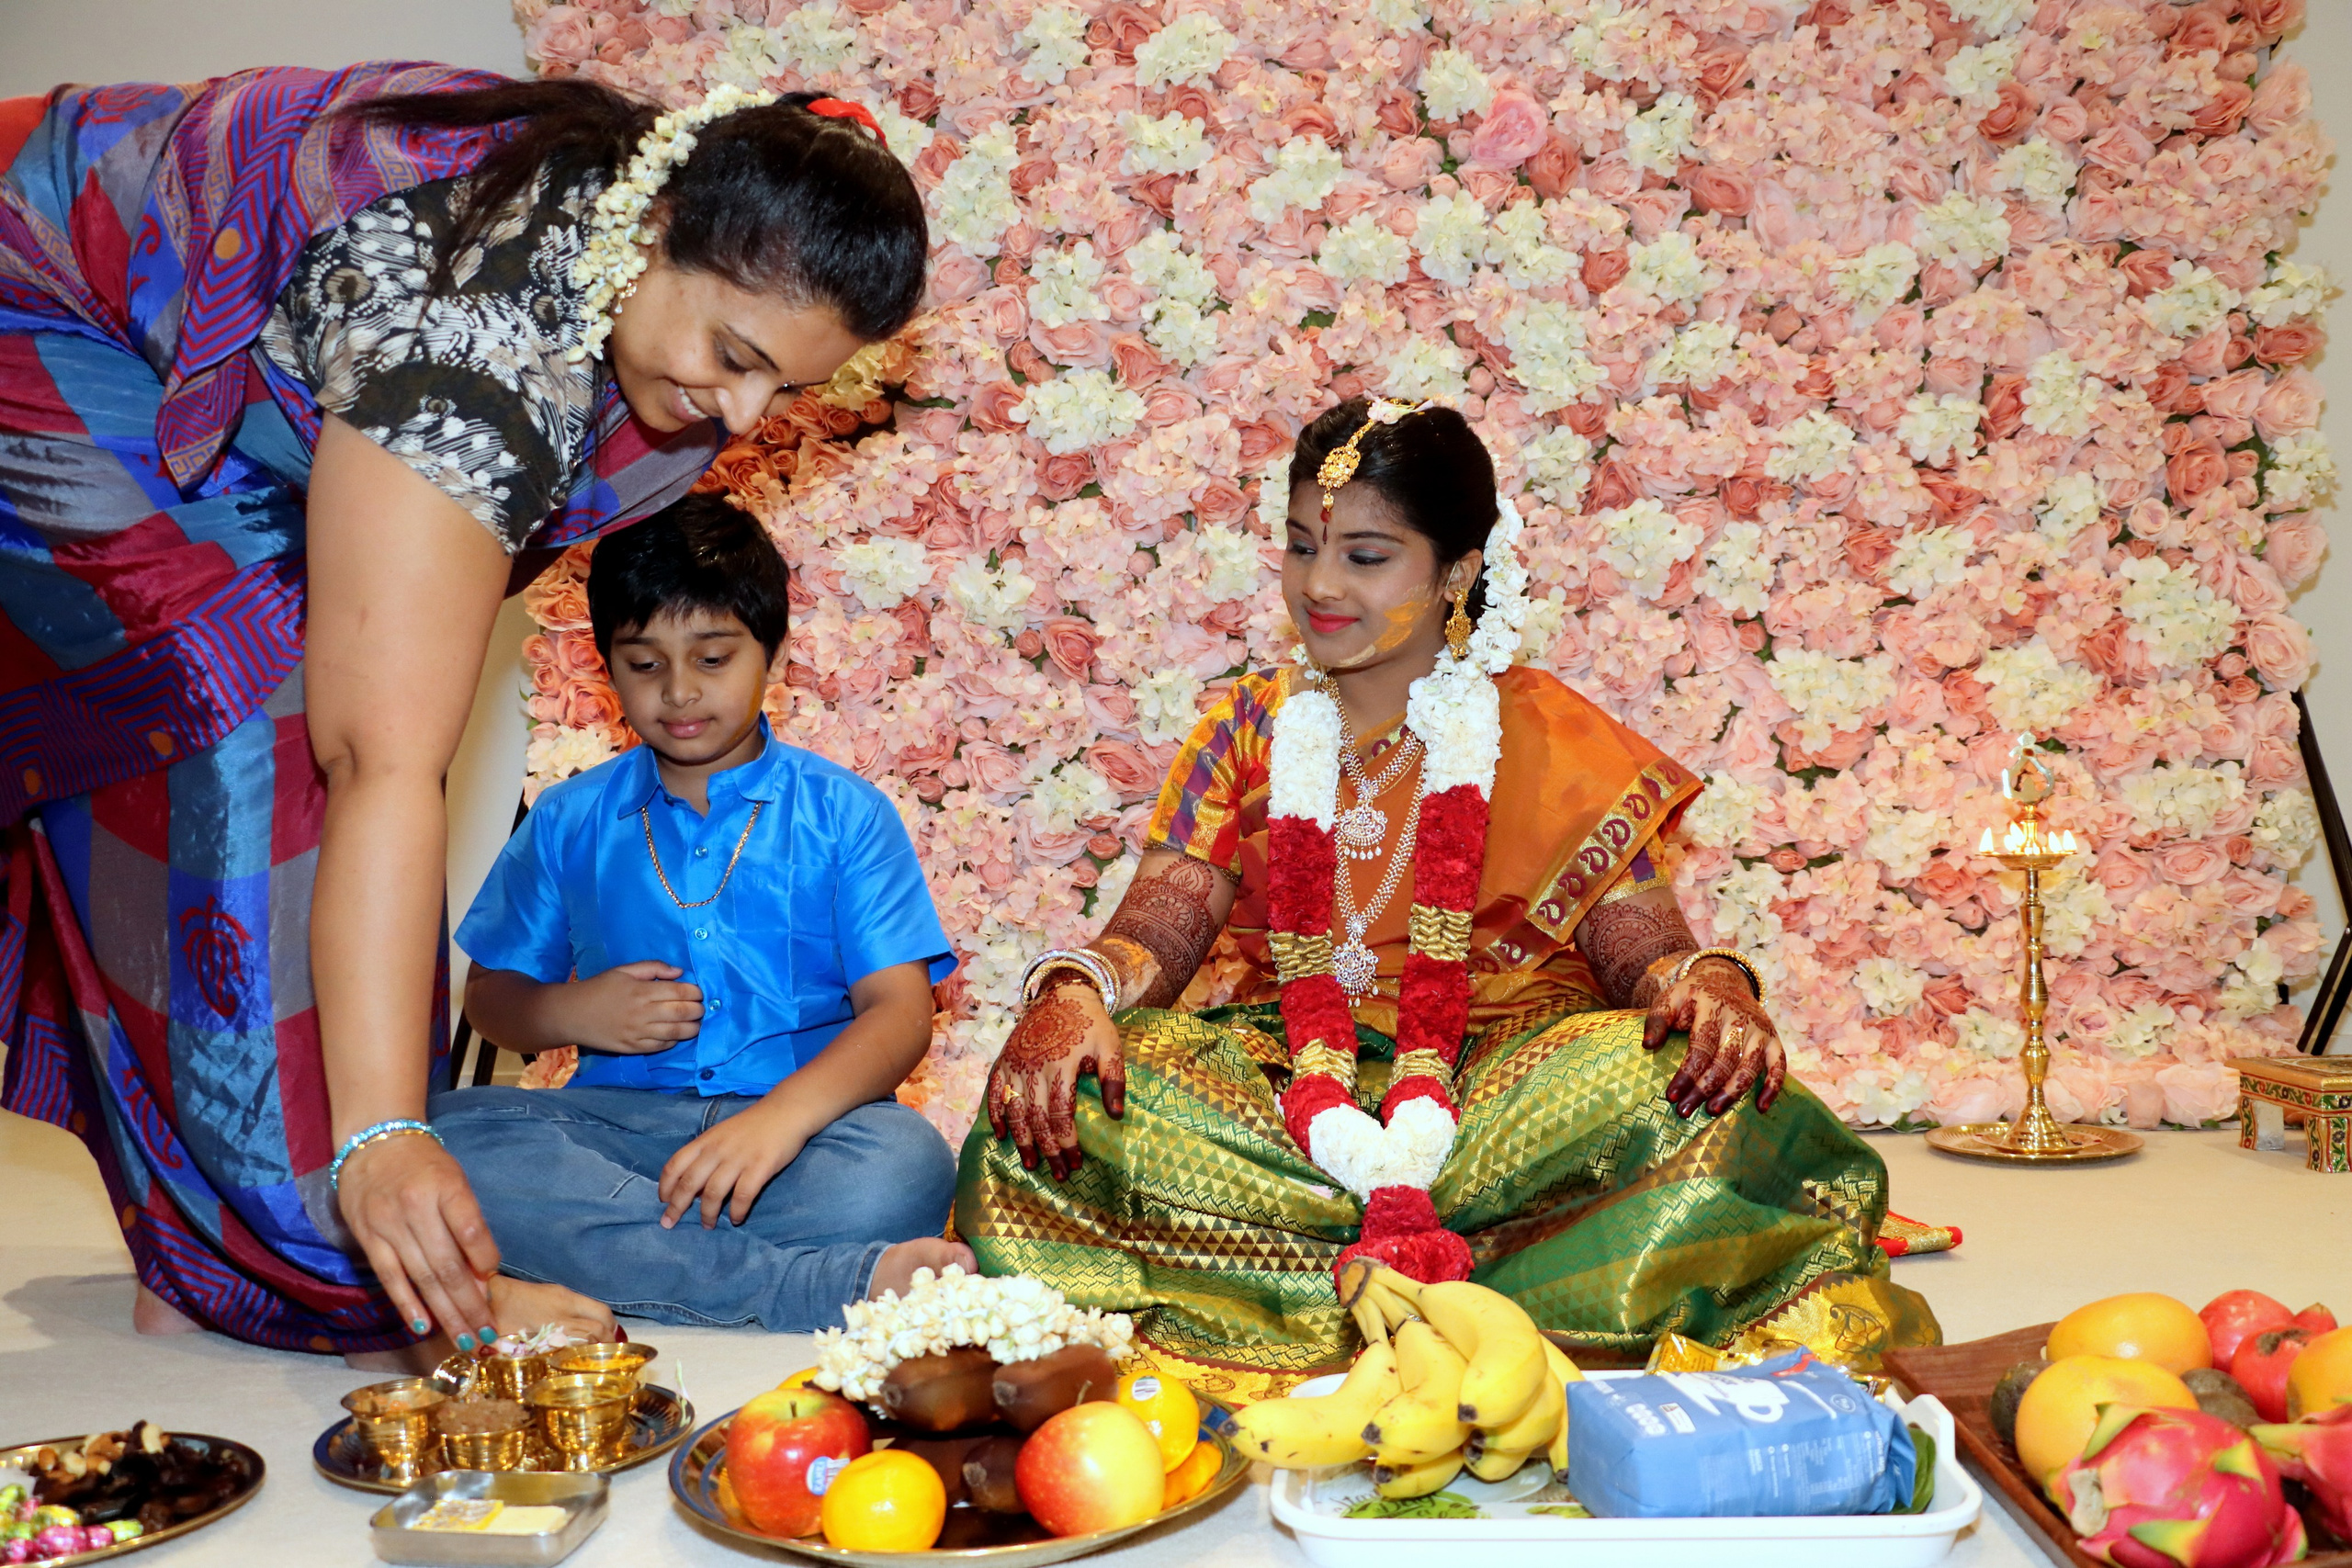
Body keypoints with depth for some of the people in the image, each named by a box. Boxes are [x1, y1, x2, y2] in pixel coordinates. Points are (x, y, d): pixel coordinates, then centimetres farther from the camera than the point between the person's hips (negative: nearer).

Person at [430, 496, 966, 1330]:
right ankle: (834, 1283, -34)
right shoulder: (569, 822, 16)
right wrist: (569, 1012, -4)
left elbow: (901, 1010, -3)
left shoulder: (843, 812, 7)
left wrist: (781, 1118, -23)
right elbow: (490, 995, 21)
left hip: (800, 1125, -2)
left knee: (905, 1166, -34)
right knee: (444, 1137, -30)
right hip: (617, 1118, 3)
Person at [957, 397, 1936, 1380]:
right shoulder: (1249, 733, 11)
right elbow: (1156, 930, 1)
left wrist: (1711, 981, -24)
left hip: (1506, 1074, -1)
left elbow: (1647, 950, 1)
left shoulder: (1551, 741, 6)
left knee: (1705, 1101, -32)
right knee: (1068, 1101, -29)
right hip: (1293, 1072, 2)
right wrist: (1074, 992, -22)